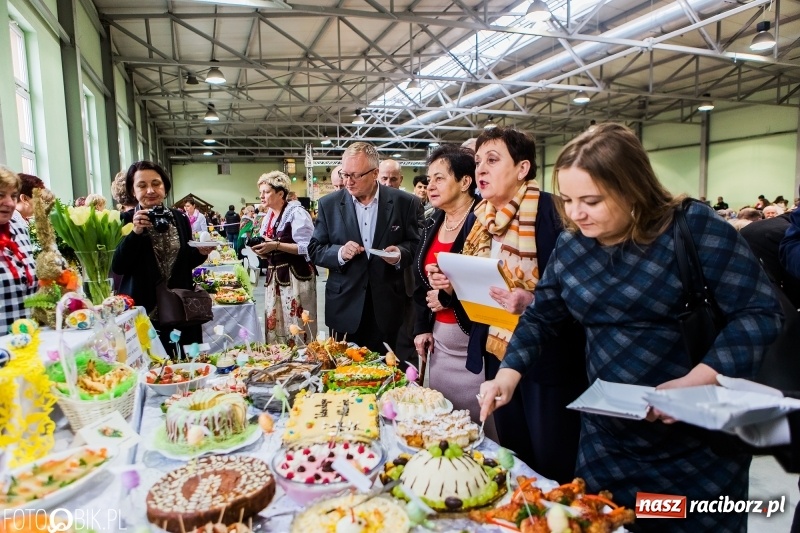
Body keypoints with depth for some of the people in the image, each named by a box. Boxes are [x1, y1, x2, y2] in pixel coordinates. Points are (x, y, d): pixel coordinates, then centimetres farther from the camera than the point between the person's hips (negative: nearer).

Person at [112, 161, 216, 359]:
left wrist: (201, 252, -7)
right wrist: (136, 232, -23)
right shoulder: (127, 220, -5)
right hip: (142, 311, -3)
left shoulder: (180, 218, 6)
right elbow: (117, 267, -14)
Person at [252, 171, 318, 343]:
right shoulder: (268, 217, 15)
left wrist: (276, 245, -23)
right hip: (274, 277, 8)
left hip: (296, 276, -8)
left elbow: (307, 248, -17)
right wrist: (259, 248, -1)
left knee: (296, 328, -5)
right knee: (274, 324, 11)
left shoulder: (297, 213, -9)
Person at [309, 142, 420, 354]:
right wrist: (340, 253, -15)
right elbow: (315, 250, 4)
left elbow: (417, 245, 4)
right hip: (345, 308, 1)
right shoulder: (328, 204, 2)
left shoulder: (405, 202, -2)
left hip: (389, 308, -1)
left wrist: (401, 254, -17)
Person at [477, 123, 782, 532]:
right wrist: (508, 374, -7)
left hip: (699, 440, -4)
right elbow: (539, 317, 7)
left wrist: (697, 380, -26)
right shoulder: (570, 247, -1)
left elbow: (760, 312, -14)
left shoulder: (695, 228, -14)